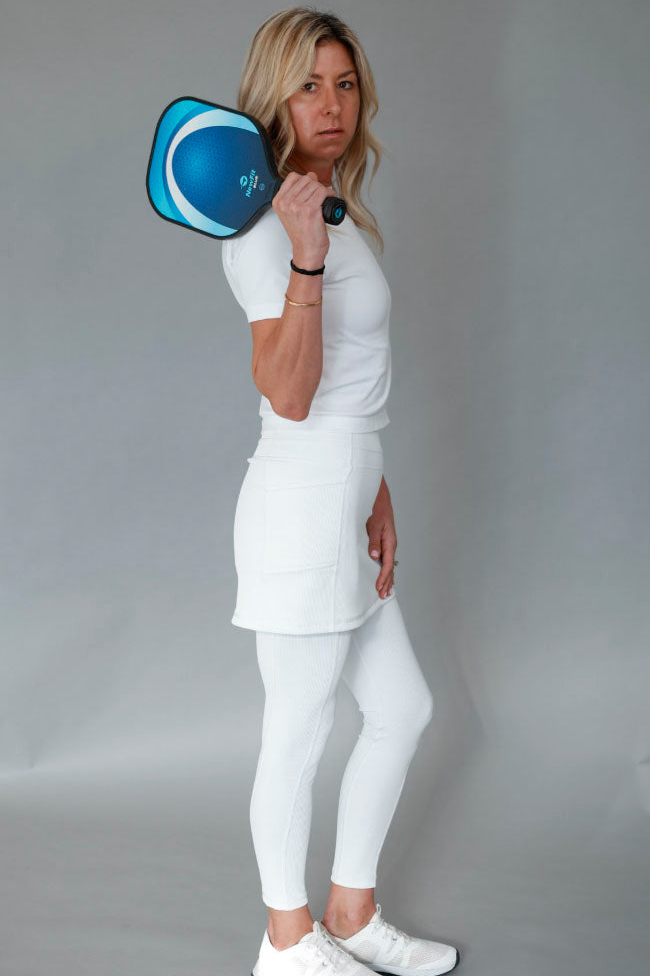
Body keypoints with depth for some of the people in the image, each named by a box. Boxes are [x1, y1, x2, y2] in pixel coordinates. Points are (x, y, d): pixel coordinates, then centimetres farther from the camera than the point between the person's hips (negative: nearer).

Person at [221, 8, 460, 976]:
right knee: (299, 737, 5)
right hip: (301, 509, -10)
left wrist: (377, 493, 12)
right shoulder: (267, 226, -15)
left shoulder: (336, 211, 14)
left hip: (344, 505, 10)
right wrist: (307, 257, -33)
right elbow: (289, 395, -25)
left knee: (403, 709, 19)